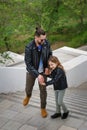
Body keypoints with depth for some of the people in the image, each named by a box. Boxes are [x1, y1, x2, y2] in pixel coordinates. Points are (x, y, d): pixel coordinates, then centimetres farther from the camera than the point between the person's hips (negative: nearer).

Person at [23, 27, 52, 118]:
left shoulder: (46, 43, -18)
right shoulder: (29, 48, -29)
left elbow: (50, 54, 0)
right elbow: (28, 64, -24)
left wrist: (48, 66, -11)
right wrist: (37, 75, -30)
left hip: (42, 71, 2)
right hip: (31, 71, -1)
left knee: (43, 90, 9)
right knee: (28, 89, 17)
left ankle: (43, 108, 33)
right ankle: (28, 96, 56)